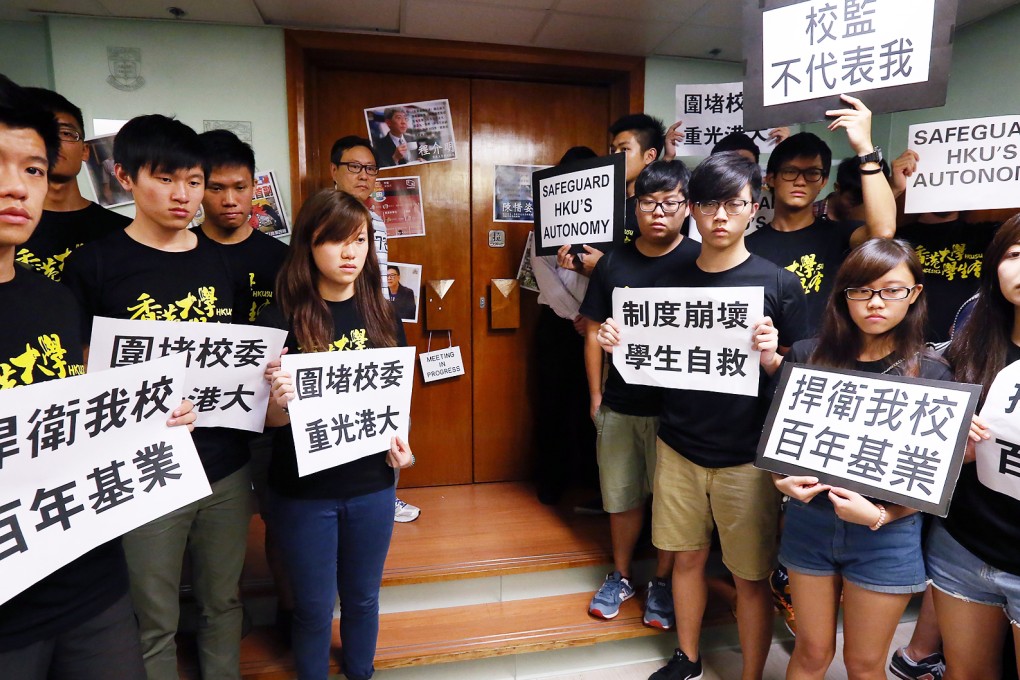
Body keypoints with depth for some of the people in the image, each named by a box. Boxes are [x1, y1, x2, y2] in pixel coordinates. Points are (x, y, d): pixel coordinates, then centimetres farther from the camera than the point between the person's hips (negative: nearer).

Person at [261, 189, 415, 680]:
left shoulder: (381, 315, -1)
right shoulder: (280, 320, -11)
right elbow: (270, 419, -8)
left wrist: (397, 437, -8)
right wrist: (280, 400, -30)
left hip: (372, 482, 3)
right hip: (304, 491, -3)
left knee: (363, 598, 21)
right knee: (314, 609, 15)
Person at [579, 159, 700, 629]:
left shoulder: (699, 261, -5)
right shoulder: (614, 263, 4)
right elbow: (594, 331, 7)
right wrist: (595, 394, 5)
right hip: (619, 403, 3)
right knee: (621, 495, 15)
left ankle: (662, 582, 33)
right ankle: (620, 576, 36)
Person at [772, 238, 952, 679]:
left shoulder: (932, 375, -7)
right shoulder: (807, 356, -3)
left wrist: (880, 516, -19)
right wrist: (783, 479, -14)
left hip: (886, 536, -1)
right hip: (809, 521, 1)